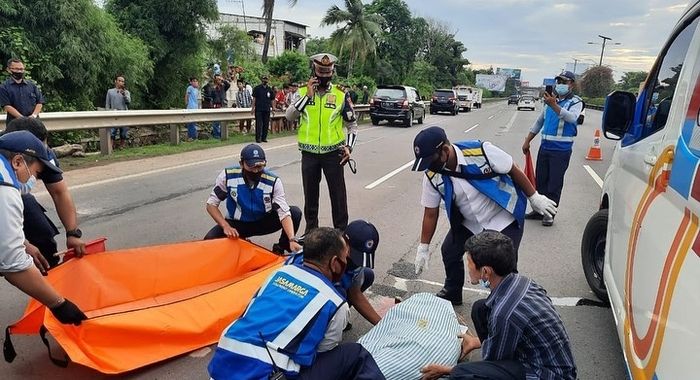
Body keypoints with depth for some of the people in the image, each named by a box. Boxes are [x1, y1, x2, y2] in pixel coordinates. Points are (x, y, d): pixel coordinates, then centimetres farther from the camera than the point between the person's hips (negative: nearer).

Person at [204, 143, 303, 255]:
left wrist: (292, 240, -44)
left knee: (295, 212, -23)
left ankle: (281, 249, -1)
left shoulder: (273, 181, -23)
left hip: (263, 222, 0)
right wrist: (225, 226, -27)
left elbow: (284, 213, -29)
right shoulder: (227, 176, -20)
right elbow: (211, 204, -11)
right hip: (237, 224, 1)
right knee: (210, 240, -27)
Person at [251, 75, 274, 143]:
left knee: (266, 124, 6)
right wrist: (253, 108, -7)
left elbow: (272, 99, 14)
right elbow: (254, 98, -1)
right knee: (259, 124, -4)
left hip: (267, 109, 4)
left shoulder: (269, 89, 10)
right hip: (258, 109, -4)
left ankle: (264, 137, 15)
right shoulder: (257, 88, 0)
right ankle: (258, 138, 0)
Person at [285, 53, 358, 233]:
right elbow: (290, 116, -14)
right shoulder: (303, 91, 1)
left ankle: (341, 229, 15)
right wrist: (308, 95, -19)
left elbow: (352, 125, 6)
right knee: (310, 193, 14)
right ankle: (311, 228, 30)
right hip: (309, 153, 2)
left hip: (333, 153, -1)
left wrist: (349, 147, -8)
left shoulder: (340, 95, -1)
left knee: (338, 193, 3)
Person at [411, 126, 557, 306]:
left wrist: (535, 198, -5)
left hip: (504, 217, -4)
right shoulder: (432, 175, -18)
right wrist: (423, 247, -2)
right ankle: (452, 292, 34)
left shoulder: (482, 151, -31)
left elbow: (514, 171, -15)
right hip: (469, 221, 5)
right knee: (449, 251, 9)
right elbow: (431, 213, -6)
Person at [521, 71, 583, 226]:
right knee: (540, 180, 10)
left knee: (555, 183, -2)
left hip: (561, 150, -6)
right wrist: (527, 141, 16)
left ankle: (549, 213, 6)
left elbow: (571, 118, -25)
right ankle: (539, 210, 21)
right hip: (545, 146, 6)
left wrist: (553, 105, -38)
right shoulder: (551, 100, 15)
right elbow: (539, 122, 21)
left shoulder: (576, 102, -3)